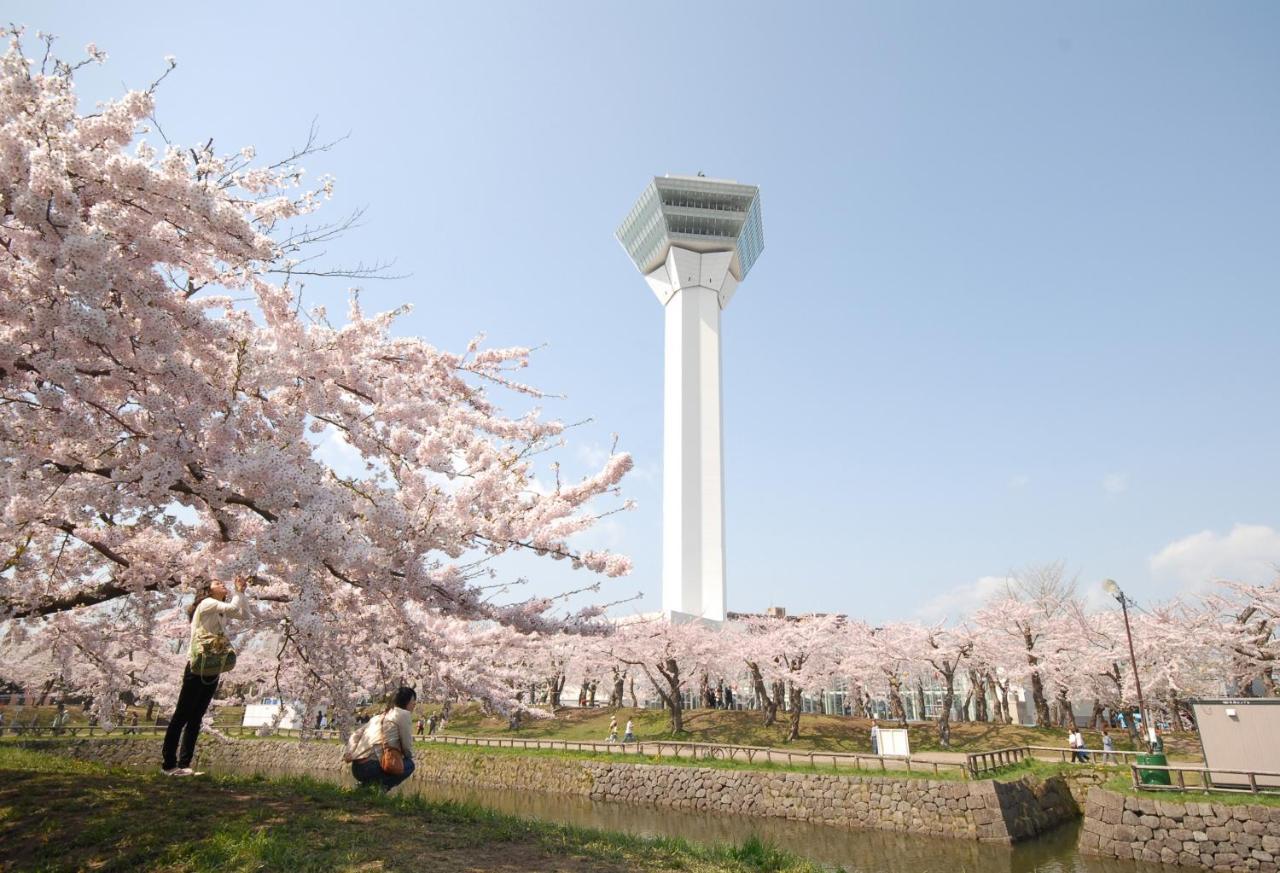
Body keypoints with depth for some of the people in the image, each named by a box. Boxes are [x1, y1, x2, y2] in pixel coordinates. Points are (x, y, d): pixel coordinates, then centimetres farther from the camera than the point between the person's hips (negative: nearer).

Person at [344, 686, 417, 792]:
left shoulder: (378, 717, 25)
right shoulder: (404, 714, 1)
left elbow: (355, 736, 19)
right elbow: (407, 746, -1)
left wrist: (348, 754, 6)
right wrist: (410, 756, 20)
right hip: (373, 768, -8)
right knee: (409, 764, 14)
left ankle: (366, 784, 10)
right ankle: (380, 787, -7)